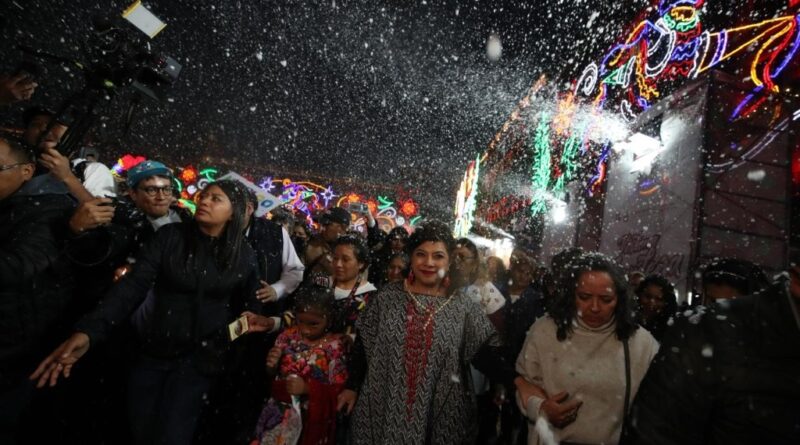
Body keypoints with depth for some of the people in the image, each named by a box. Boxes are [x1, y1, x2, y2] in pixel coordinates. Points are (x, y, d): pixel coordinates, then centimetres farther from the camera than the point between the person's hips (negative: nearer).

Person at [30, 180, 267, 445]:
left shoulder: (243, 255, -6)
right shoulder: (170, 236, -7)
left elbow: (247, 302, 9)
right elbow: (133, 285, -15)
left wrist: (252, 319, -9)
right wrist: (89, 331, -26)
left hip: (199, 356, -1)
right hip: (152, 350, 2)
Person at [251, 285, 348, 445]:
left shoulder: (335, 347, -16)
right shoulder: (288, 336, -3)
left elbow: (339, 390, -12)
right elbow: (272, 375, 8)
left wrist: (307, 388, -23)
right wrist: (271, 365, -13)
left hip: (312, 418, -4)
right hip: (280, 409, 4)